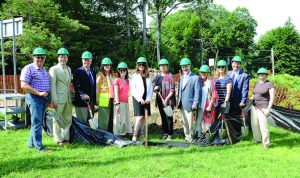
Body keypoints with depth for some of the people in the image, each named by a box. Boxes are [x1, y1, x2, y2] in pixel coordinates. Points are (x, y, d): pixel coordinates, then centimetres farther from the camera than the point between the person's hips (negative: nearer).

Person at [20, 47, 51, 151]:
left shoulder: (44, 70, 15)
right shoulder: (28, 69, -10)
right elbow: (23, 85, -18)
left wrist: (49, 99, 18)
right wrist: (39, 93, -20)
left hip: (45, 98, 8)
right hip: (34, 97, -8)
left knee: (38, 122, 13)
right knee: (37, 122, -7)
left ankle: (31, 143, 23)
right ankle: (38, 146, -3)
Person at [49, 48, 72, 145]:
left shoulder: (69, 69, 16)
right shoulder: (54, 69, -5)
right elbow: (52, 85, -11)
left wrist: (71, 96, 14)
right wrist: (54, 100, -18)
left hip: (68, 98, 7)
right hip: (59, 98, -7)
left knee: (68, 119, 11)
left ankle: (65, 138, 21)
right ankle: (58, 139, 10)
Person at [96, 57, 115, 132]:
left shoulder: (111, 75, 16)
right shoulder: (101, 75, -5)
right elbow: (97, 88, -8)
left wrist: (114, 98, 14)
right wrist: (97, 99, -12)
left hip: (111, 99, 7)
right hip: (104, 100, -7)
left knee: (110, 118, 10)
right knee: (103, 119, -4)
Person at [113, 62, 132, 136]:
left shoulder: (127, 81, 13)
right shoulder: (117, 80, -5)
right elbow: (116, 93, -9)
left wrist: (127, 102, 13)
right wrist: (117, 104, -15)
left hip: (126, 103, 7)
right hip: (120, 102, -6)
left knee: (126, 119, 9)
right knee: (119, 119, -3)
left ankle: (127, 132, 15)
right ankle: (118, 135, 2)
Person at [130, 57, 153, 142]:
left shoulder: (148, 76, 13)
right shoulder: (134, 76, 0)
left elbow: (150, 88, 10)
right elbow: (133, 89, -6)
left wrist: (148, 98, -4)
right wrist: (140, 99, -12)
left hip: (146, 99, 4)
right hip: (138, 99, -4)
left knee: (145, 117, 5)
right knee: (139, 117, -13)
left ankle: (142, 134, 16)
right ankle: (134, 135, -11)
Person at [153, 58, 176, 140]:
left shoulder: (170, 76, -4)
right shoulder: (157, 76, 14)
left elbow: (172, 90, -10)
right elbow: (154, 88, 21)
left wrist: (166, 99, -16)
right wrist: (155, 88, -3)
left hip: (168, 100, -6)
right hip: (160, 100, 6)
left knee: (169, 117, -3)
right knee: (163, 117, 10)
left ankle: (170, 134, 4)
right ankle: (165, 133, 17)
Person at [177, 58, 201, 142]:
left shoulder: (195, 78, -8)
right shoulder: (181, 78, 15)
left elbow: (197, 93, -12)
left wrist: (195, 105, -17)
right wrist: (178, 102, 11)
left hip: (190, 105, -7)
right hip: (182, 105, 7)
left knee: (190, 122, -3)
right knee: (185, 122, 14)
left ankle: (191, 137, 9)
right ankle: (187, 136, 25)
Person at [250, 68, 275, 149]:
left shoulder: (270, 84, -8)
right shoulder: (256, 84, 11)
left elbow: (272, 98, -12)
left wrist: (268, 109, -20)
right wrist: (252, 98, 1)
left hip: (263, 108, -6)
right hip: (254, 106, 6)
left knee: (263, 125, -10)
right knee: (254, 124, 8)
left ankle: (266, 143, 2)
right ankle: (257, 139, 27)